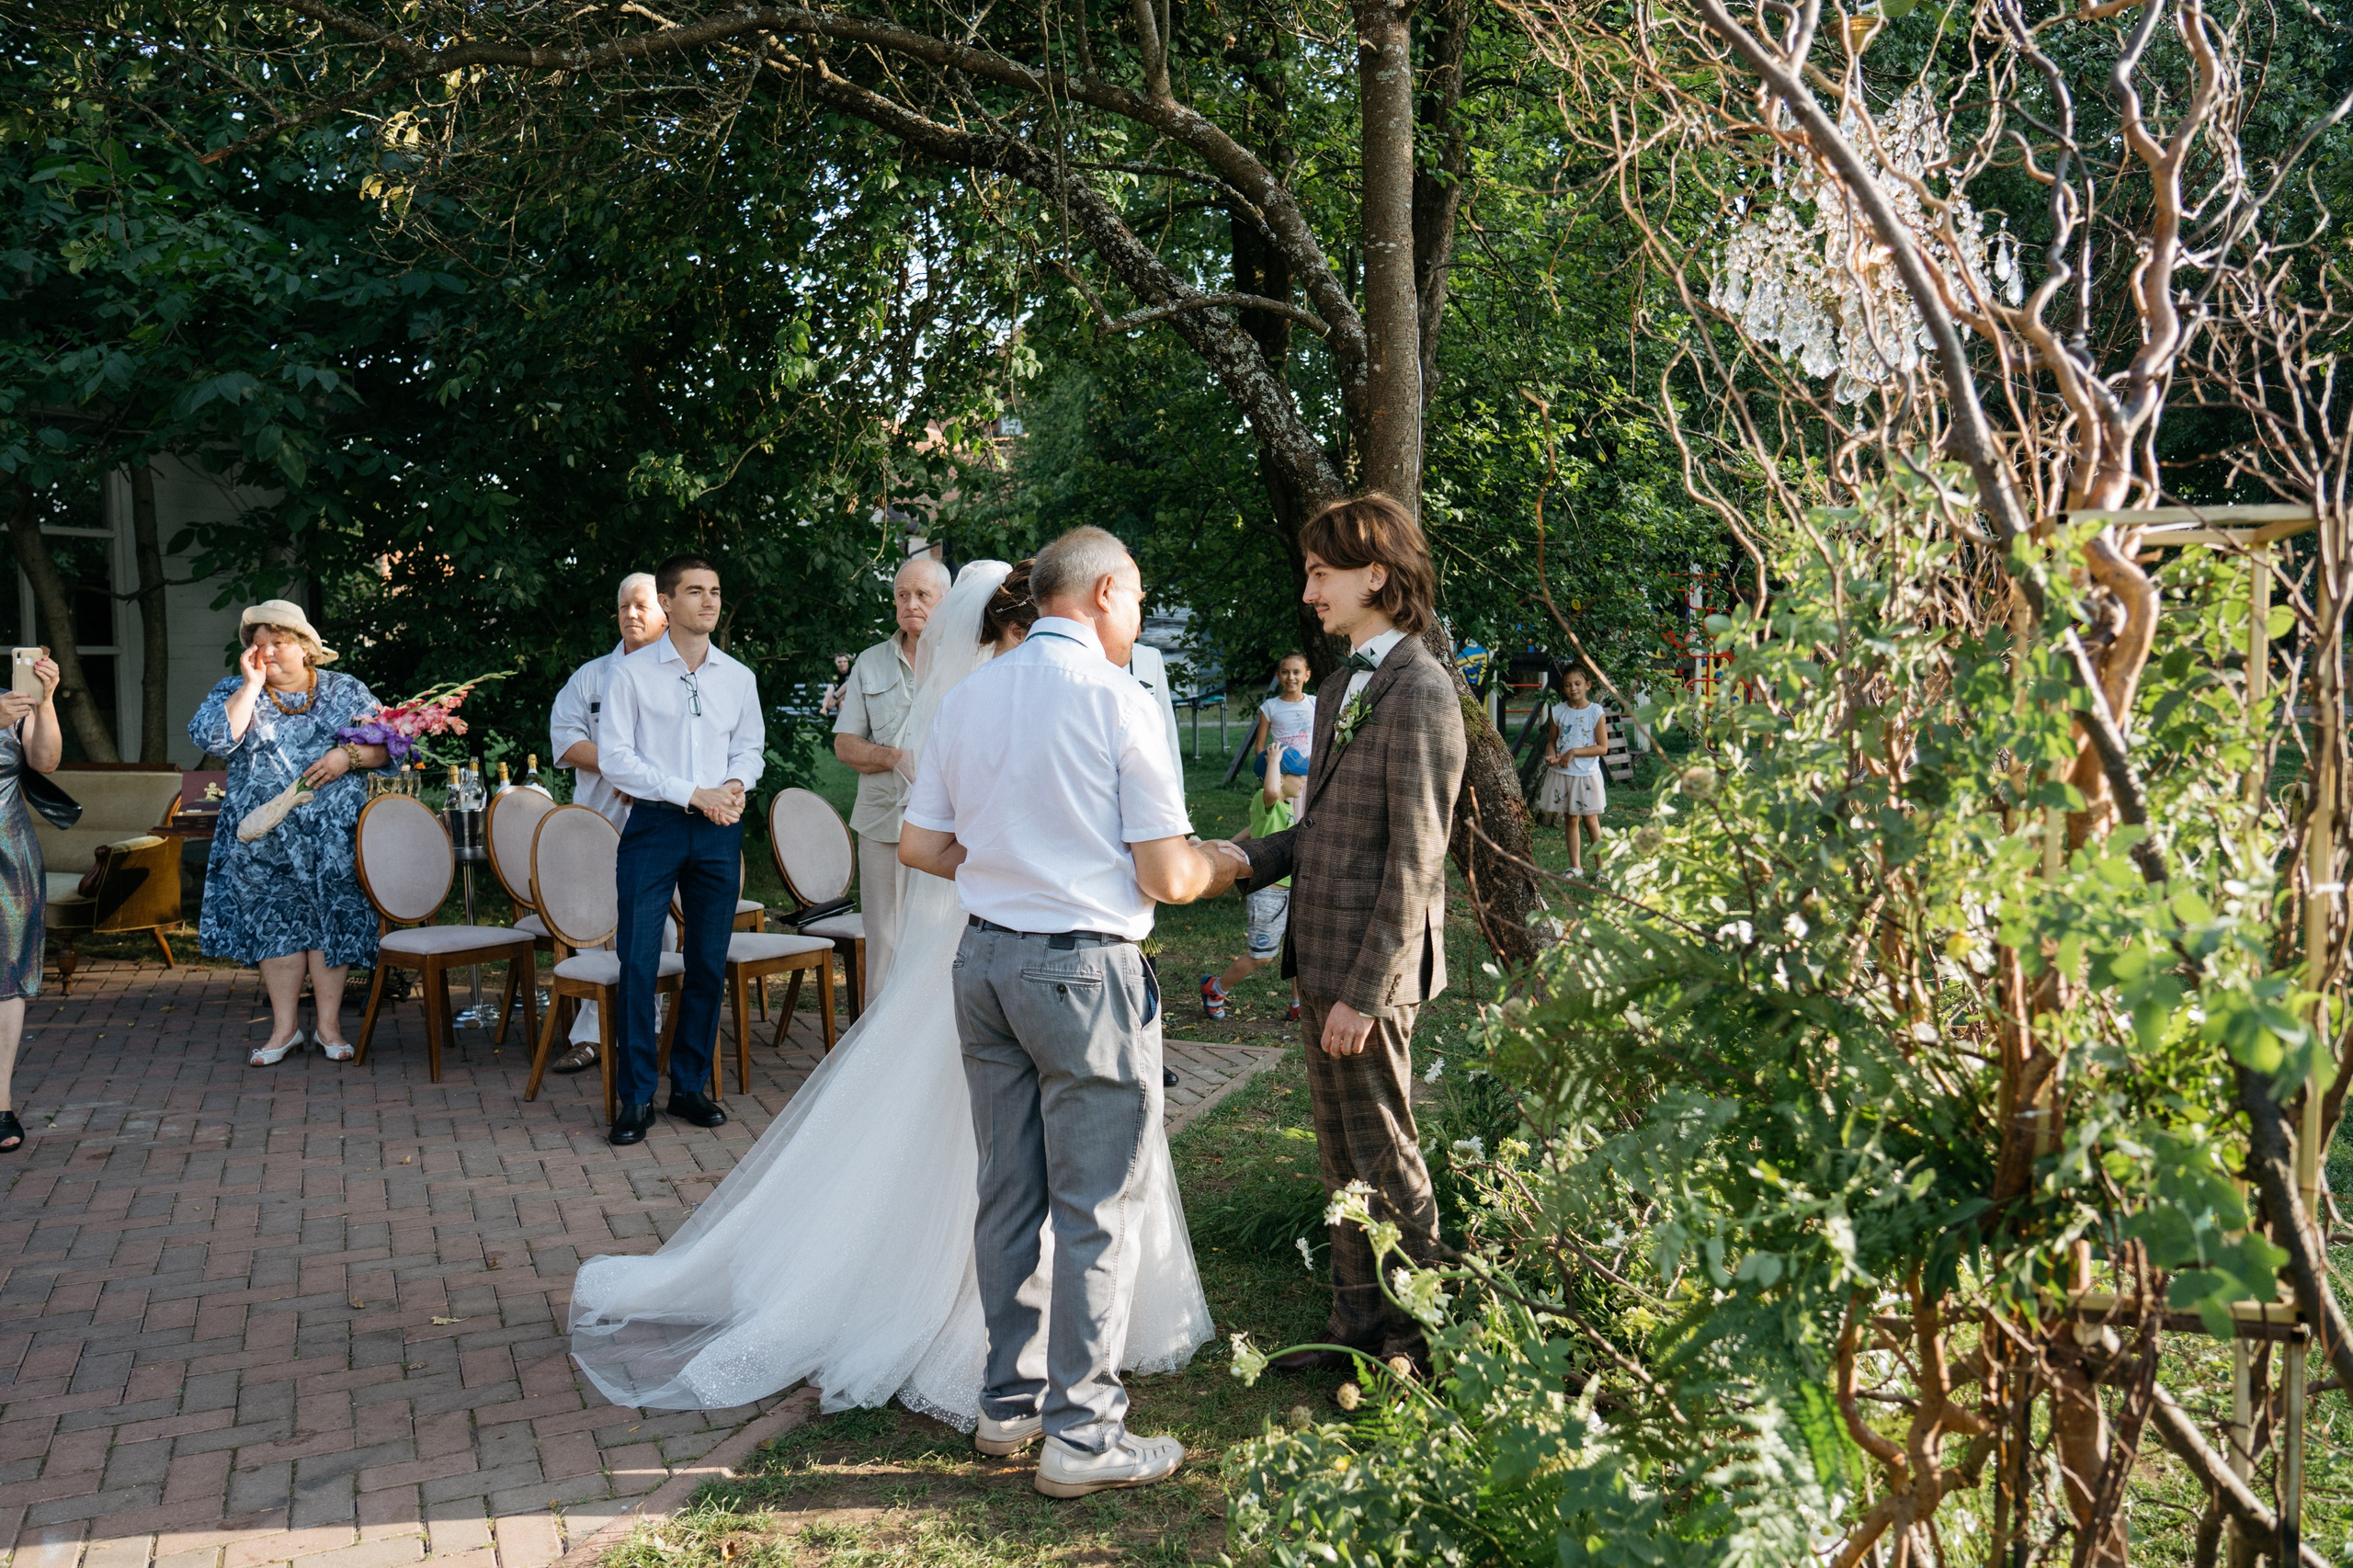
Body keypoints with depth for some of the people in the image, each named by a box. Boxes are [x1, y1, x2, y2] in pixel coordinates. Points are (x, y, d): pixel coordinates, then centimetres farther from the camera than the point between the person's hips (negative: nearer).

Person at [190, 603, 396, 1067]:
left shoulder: (346, 690, 8)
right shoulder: (234, 692, 7)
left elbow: (387, 745, 4)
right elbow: (212, 738, -12)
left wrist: (348, 755, -15)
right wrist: (253, 684, -10)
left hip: (333, 834, 0)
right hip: (265, 838, 1)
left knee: (332, 921, 0)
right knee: (275, 924, 3)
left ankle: (329, 1024, 9)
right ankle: (285, 1027, 11)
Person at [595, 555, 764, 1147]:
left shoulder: (738, 677, 10)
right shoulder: (632, 673, -2)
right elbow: (614, 758, -6)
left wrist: (736, 783, -3)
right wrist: (692, 793, -13)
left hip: (719, 831, 4)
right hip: (654, 826, -3)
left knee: (709, 964, 7)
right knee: (638, 961, -7)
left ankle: (690, 1086, 19)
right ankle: (636, 1098, 2)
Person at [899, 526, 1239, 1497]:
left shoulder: (967, 696, 7)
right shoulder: (1118, 700, -12)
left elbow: (920, 846, 10)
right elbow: (1166, 876, -12)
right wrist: (1228, 866, 8)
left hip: (985, 959, 7)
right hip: (1086, 969, -7)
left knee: (1009, 1192, 16)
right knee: (1097, 1208, 3)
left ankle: (1009, 1400, 27)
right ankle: (1080, 1434, 10)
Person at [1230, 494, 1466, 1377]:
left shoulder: (1420, 692, -15)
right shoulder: (1341, 690, 15)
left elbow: (1414, 860, -19)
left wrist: (1363, 992, -20)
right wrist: (1243, 862, 2)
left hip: (1370, 970, -9)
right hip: (1320, 959, 9)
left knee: (1383, 1156, 2)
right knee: (1341, 1155, 16)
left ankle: (1427, 1339, 18)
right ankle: (1360, 1325, 29)